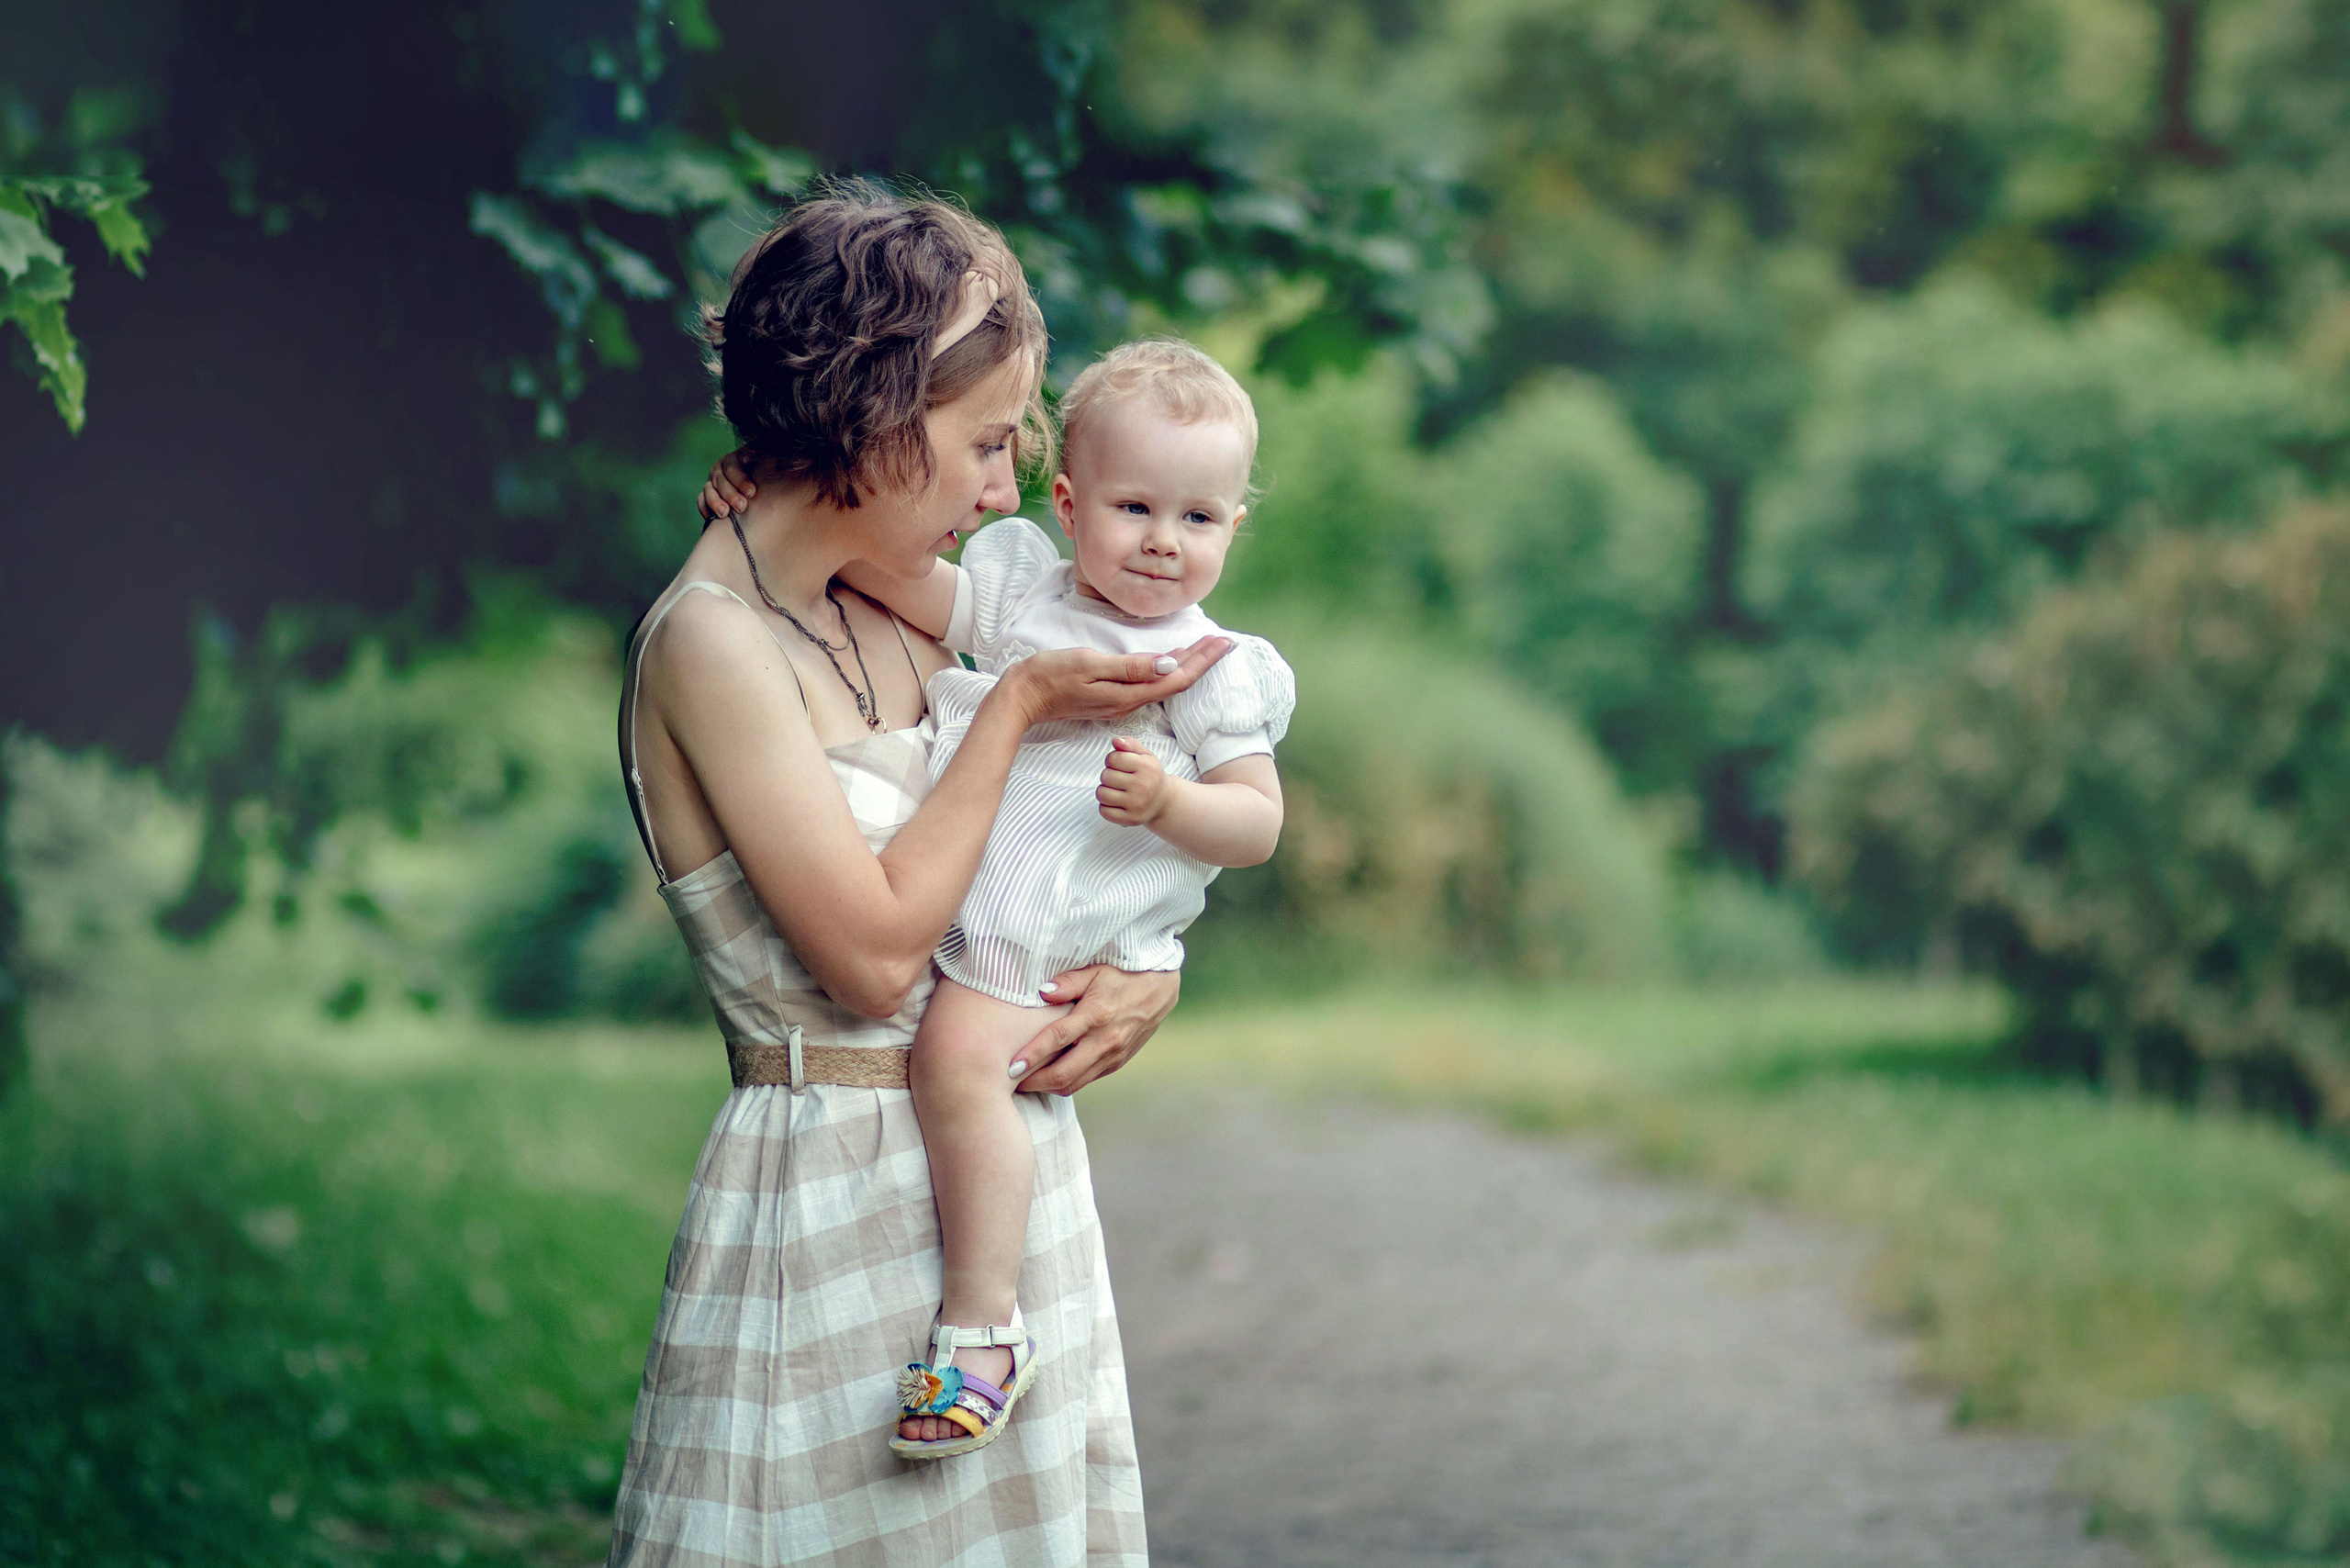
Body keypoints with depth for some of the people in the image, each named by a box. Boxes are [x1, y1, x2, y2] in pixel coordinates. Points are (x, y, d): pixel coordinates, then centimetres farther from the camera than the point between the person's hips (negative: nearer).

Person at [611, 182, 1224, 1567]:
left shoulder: (900, 619, 7)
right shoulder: (710, 642, -15)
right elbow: (874, 954, -20)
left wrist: (1148, 979, -2)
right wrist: (1021, 706, -14)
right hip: (832, 1185, -7)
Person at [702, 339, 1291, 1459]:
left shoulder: (1208, 670, -1)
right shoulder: (1020, 591, 11)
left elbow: (1257, 822, -3)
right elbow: (897, 576, 8)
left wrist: (1169, 800, -22)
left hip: (1058, 925, -8)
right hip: (946, 889, 8)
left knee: (957, 1058, -28)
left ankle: (982, 1324, -23)